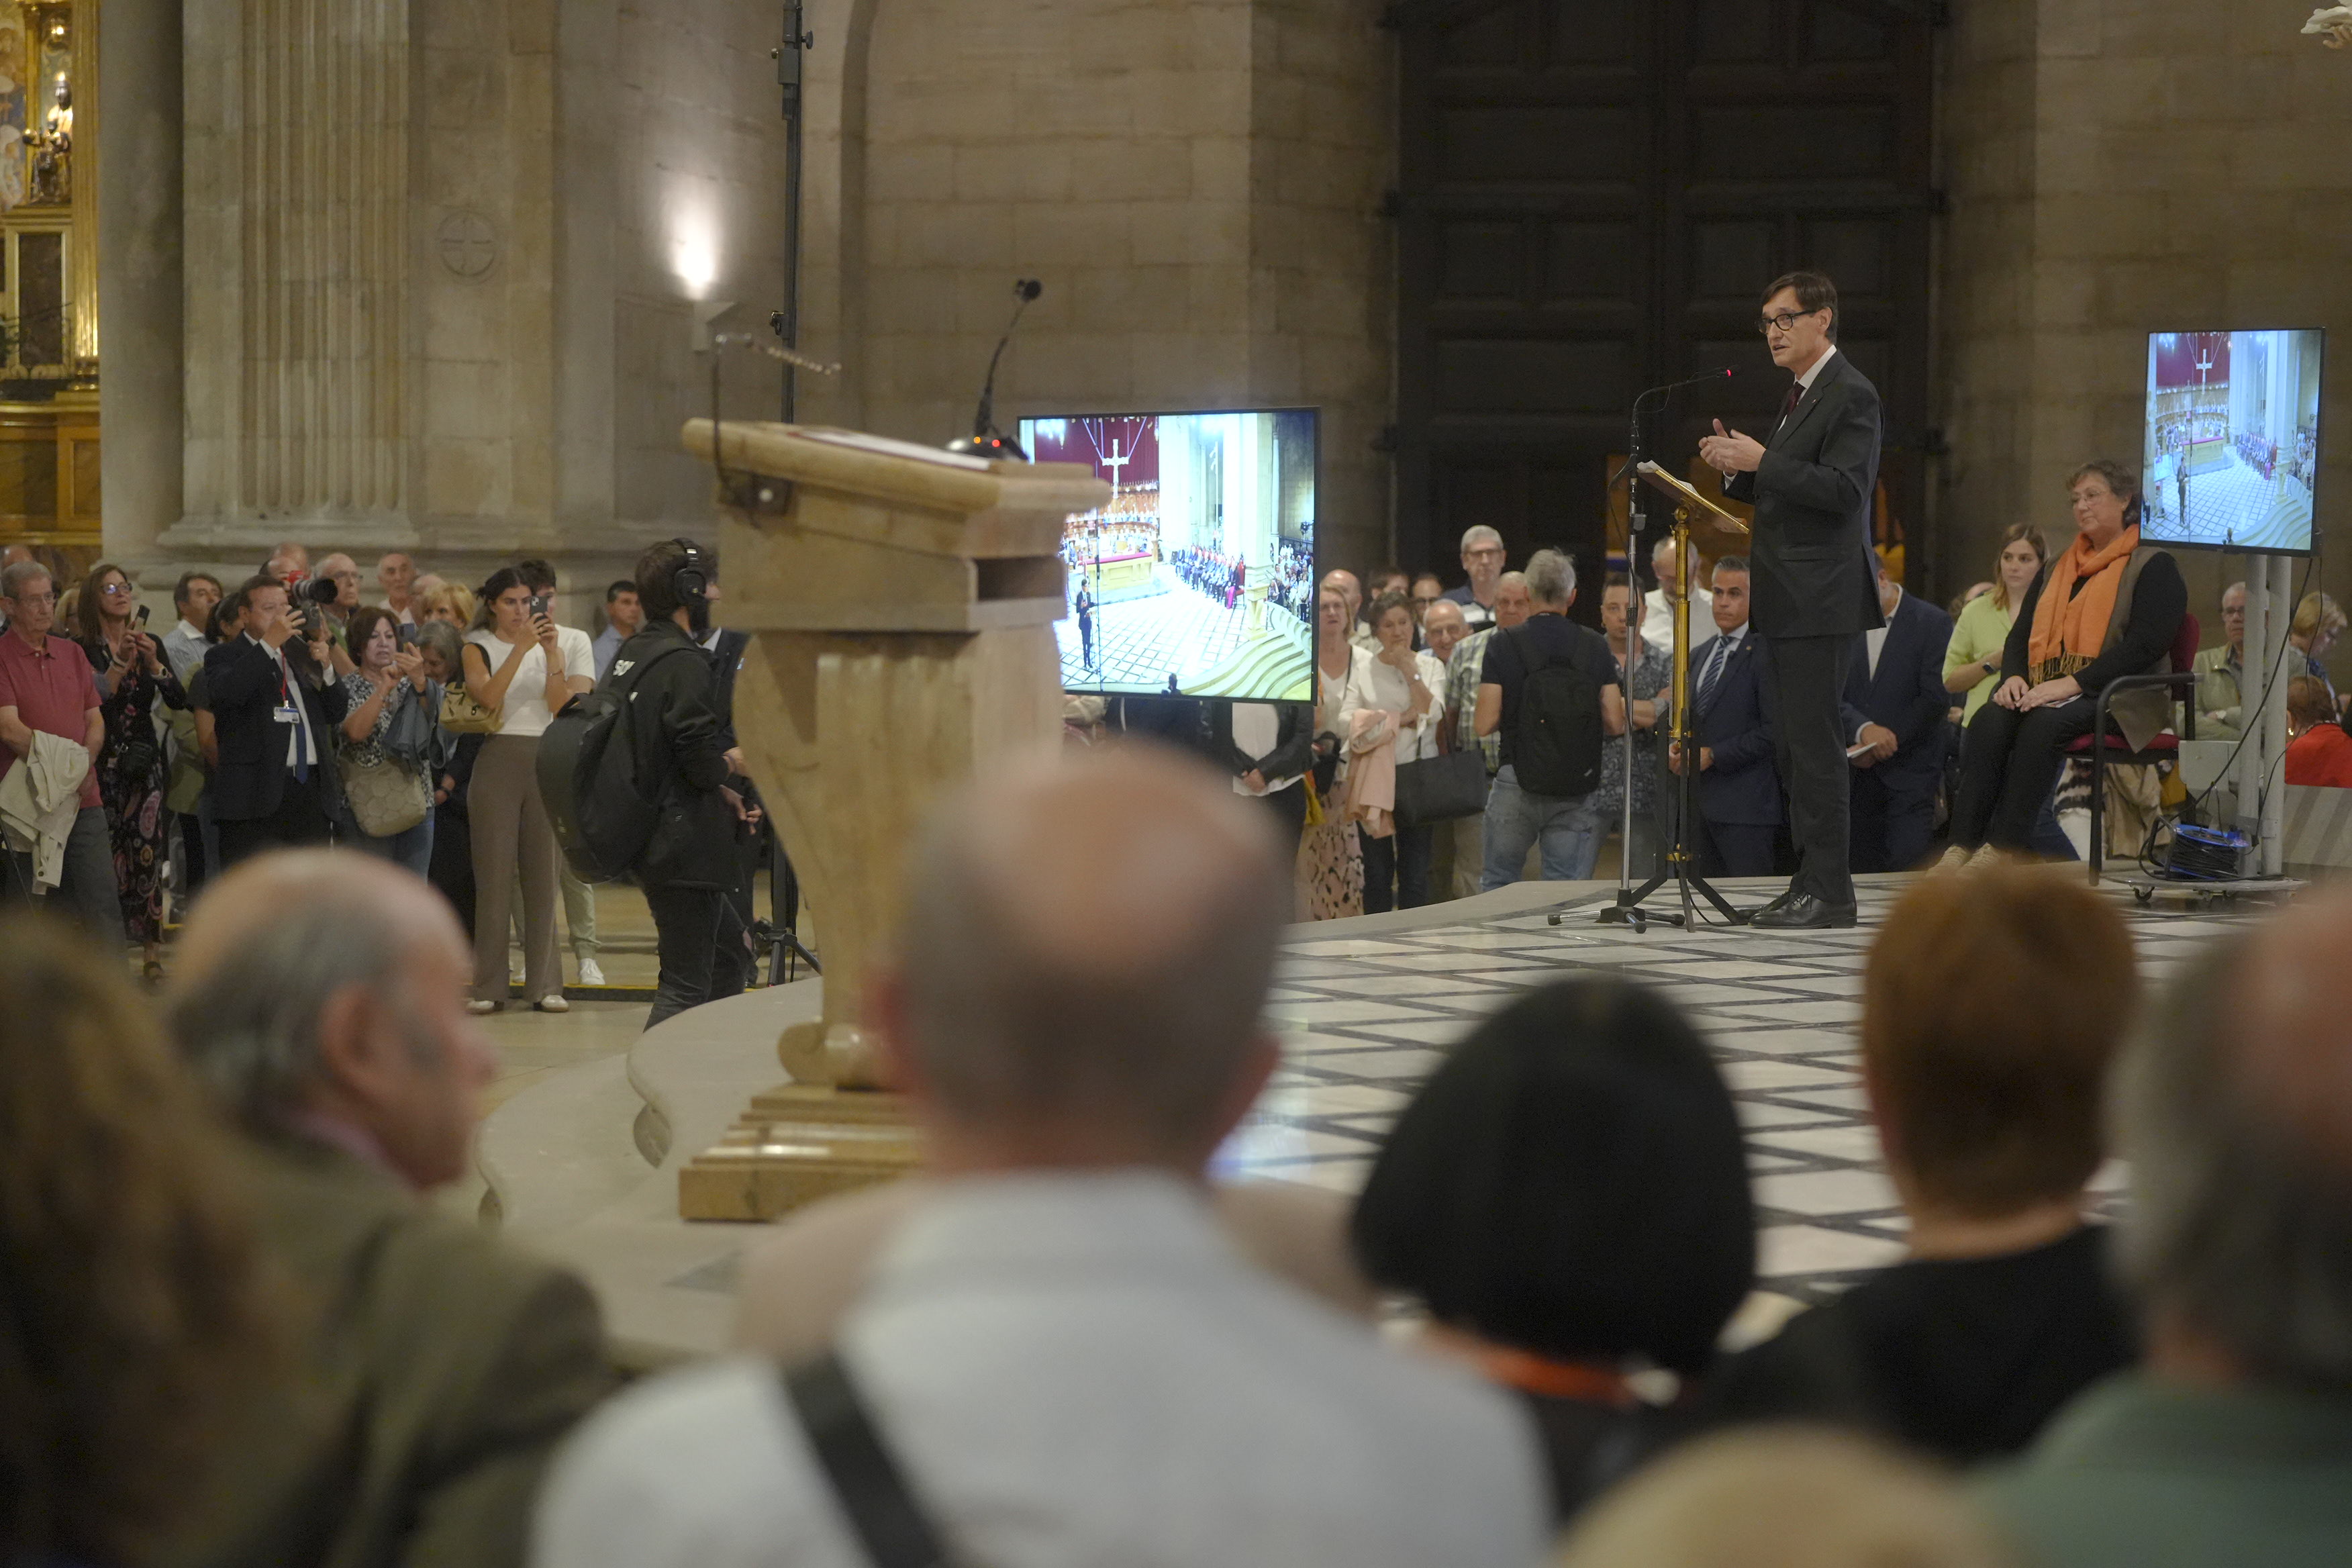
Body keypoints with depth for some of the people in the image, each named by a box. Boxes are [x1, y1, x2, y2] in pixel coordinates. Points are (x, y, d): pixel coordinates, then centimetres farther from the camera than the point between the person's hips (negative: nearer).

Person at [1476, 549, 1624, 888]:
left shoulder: (1504, 644, -4)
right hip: (1577, 791, 1)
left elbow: (1485, 725, -8)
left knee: (1498, 885, 13)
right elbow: (1615, 724, -1)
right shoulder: (1594, 646, 1)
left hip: (1517, 781, -1)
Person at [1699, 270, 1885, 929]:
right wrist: (1739, 471, 6)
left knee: (1815, 743, -10)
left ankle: (1830, 890, -8)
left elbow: (1844, 489, -20)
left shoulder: (1850, 395, -10)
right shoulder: (1800, 394, 20)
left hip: (1820, 598, -10)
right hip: (1788, 600, 10)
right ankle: (1810, 881, 14)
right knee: (1796, 746, 10)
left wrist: (1762, 461, -22)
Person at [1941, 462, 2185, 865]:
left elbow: (2145, 645, -11)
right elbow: (2021, 634, 21)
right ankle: (1962, 844, -38)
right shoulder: (2058, 568, 26)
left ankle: (2001, 848, -39)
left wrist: (2073, 683, -19)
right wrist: (2014, 676, -4)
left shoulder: (2153, 567, 3)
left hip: (2118, 700, -5)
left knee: (2044, 723, -36)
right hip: (2044, 692, 6)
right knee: (1989, 719, -27)